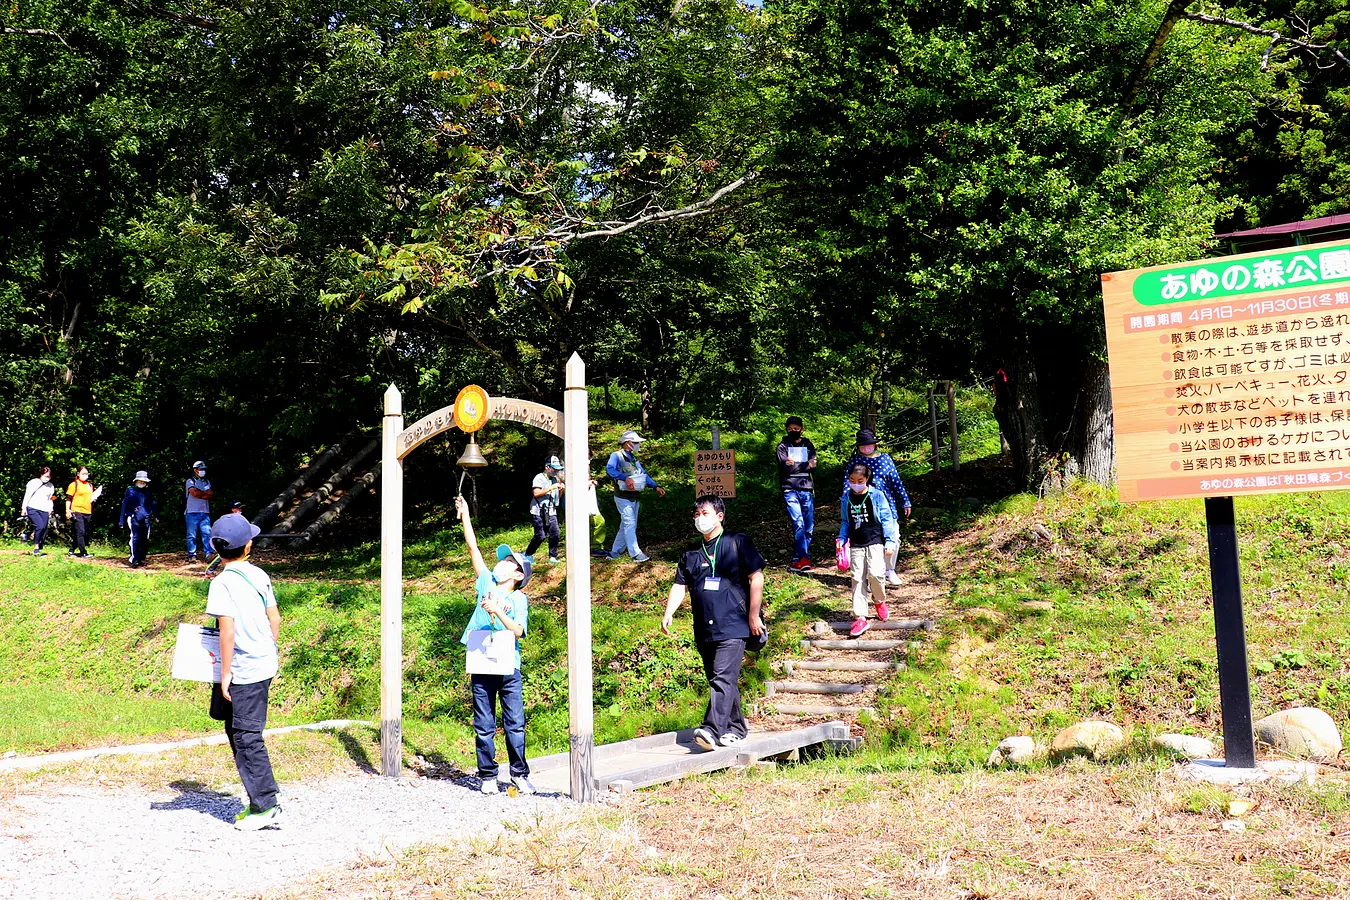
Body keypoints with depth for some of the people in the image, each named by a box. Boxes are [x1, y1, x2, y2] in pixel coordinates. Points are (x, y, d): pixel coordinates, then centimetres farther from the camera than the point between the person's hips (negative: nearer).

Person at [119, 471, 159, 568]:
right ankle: (133, 559, -14)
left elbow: (153, 504, 20)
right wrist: (122, 520, 5)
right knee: (135, 538, -14)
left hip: (145, 519, 4)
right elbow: (124, 504, 8)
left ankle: (141, 559, 13)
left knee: (145, 539, 4)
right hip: (134, 518, -4)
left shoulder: (148, 492, 16)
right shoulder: (130, 490, 7)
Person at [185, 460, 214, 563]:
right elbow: (195, 493, -13)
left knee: (207, 533, -6)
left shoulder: (207, 482, 19)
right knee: (192, 535, -1)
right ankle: (192, 556, 3)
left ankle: (208, 554, -9)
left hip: (205, 512, 4)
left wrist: (200, 494, -10)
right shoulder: (190, 481, 3)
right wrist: (206, 492, 2)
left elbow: (211, 495, 4)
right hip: (192, 513, -4)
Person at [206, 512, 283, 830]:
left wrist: (225, 673, -11)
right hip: (264, 666, 7)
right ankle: (259, 803, 22)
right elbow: (275, 619, 9)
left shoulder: (222, 583, -15)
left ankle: (266, 807, 2)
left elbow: (227, 631, -18)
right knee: (237, 731, 17)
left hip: (243, 672, -7)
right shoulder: (259, 575, 5)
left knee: (246, 737, -1)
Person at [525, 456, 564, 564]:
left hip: (551, 512, 6)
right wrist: (551, 488, -19)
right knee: (540, 536, -8)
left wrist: (561, 490, 0)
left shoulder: (555, 479, 14)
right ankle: (527, 555, 10)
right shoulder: (539, 478, -5)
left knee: (555, 534, -5)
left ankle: (553, 556, 8)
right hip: (539, 512, -6)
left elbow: (558, 497, 19)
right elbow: (536, 493, -17)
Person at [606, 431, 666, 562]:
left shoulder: (634, 458, 18)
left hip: (635, 498, 8)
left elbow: (644, 475, 16)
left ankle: (615, 552, 18)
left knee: (626, 526, 10)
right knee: (630, 524, -10)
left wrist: (656, 487, 3)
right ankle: (636, 554, -10)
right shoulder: (616, 456, -7)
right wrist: (626, 478, -37)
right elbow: (610, 469, -26)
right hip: (623, 498, -8)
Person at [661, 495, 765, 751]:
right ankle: (735, 728, 24)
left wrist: (753, 615, -4)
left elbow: (756, 578, 1)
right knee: (718, 680, 11)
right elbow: (680, 585, 12)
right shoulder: (691, 554, 17)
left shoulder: (737, 543, 2)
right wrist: (668, 613, -4)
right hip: (704, 630, 6)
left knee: (723, 677, -17)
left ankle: (712, 729, -25)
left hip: (733, 627, -6)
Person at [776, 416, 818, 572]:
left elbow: (814, 467, 2)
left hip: (807, 490, 4)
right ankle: (804, 558, -18)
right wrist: (805, 465, -5)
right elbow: (785, 467, -8)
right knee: (798, 524, -16)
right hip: (790, 490, -4)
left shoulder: (808, 445, 17)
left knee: (809, 527, 1)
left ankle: (798, 560, 8)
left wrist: (794, 464, -8)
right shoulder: (783, 446, 8)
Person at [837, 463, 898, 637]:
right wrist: (842, 538, 5)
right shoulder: (846, 498, 7)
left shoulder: (877, 495, -4)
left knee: (875, 573, -19)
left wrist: (889, 541, -6)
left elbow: (887, 518, -2)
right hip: (856, 545, 4)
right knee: (858, 579, 1)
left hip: (875, 542, -3)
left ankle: (879, 601, 12)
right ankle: (860, 617, 5)